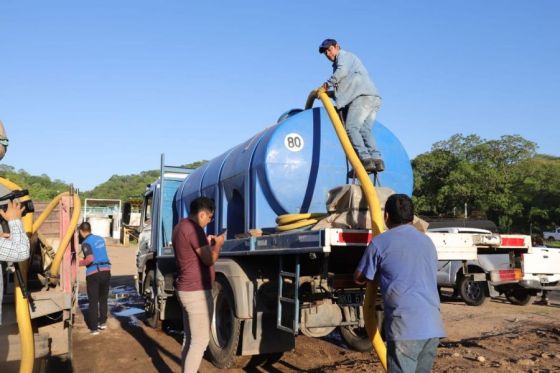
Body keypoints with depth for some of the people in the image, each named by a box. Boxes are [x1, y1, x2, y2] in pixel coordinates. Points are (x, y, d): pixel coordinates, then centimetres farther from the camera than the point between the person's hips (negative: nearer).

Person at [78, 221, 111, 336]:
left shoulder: (86, 242, -9)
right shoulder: (100, 239, 12)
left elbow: (90, 259, -22)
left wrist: (80, 263, -4)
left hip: (93, 273, -6)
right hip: (106, 271, 6)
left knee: (93, 301, 3)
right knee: (103, 299, 20)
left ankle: (94, 328, 6)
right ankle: (103, 322, 29)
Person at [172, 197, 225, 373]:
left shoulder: (180, 226, 12)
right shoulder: (193, 229, -20)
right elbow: (209, 260, -20)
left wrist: (206, 243, 18)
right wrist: (218, 244, -4)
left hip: (186, 290, 10)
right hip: (197, 292, -10)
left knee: (190, 338, 17)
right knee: (200, 341, -5)